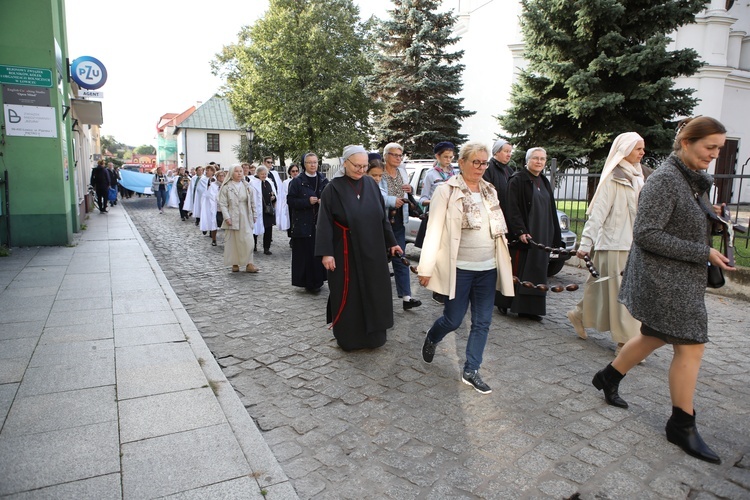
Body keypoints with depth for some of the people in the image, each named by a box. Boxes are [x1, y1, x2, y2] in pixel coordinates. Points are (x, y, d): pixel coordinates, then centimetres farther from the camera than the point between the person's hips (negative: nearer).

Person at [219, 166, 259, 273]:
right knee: (233, 241, 3)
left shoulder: (247, 186, 9)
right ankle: (234, 264, 14)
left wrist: (254, 215, 11)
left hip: (245, 218, 2)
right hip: (232, 218, -2)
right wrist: (227, 217, -13)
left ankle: (249, 264, -1)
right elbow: (222, 204, -4)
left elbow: (252, 202, 14)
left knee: (247, 240, -4)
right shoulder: (226, 187, -1)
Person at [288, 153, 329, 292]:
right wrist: (307, 201, -17)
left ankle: (318, 280, 16)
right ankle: (308, 282, 5)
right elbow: (290, 200, -5)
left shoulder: (323, 180, 9)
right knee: (305, 253, -4)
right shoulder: (297, 181, -1)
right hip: (303, 223, -3)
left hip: (320, 222, 4)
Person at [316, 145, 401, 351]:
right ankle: (348, 338, 20)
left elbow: (382, 216, 10)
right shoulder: (333, 188, -8)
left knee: (374, 293, 10)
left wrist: (391, 242, 10)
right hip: (346, 253, -4)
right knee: (347, 295, 4)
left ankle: (373, 335, 26)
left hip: (373, 251, 4)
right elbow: (325, 222, -10)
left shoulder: (371, 184, 4)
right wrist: (326, 252, -16)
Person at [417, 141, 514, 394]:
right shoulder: (446, 191, -7)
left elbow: (499, 229, 14)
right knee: (453, 320, 5)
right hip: (459, 269, -5)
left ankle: (471, 371, 21)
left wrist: (504, 265, 12)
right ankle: (431, 339, 37)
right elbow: (434, 231, -10)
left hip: (488, 269, 6)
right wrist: (426, 267, -12)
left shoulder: (490, 191, 10)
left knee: (482, 323, 8)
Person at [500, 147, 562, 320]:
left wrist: (554, 236, 13)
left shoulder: (544, 182, 15)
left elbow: (551, 211, 18)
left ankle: (528, 308, 13)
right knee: (517, 270, -3)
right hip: (523, 235, -7)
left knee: (537, 271, 7)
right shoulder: (517, 180, -6)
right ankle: (504, 302, 11)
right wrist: (520, 231, -23)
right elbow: (512, 208, -14)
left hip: (542, 236, 7)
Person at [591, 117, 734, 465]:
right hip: (665, 279, -10)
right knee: (691, 346, -3)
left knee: (655, 336, 20)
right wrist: (704, 253, -20)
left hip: (680, 278, 10)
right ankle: (682, 426, 11)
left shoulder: (695, 179, 11)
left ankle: (608, 378, 38)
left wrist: (710, 216, 3)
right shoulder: (664, 180, -18)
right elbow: (647, 234, -23)